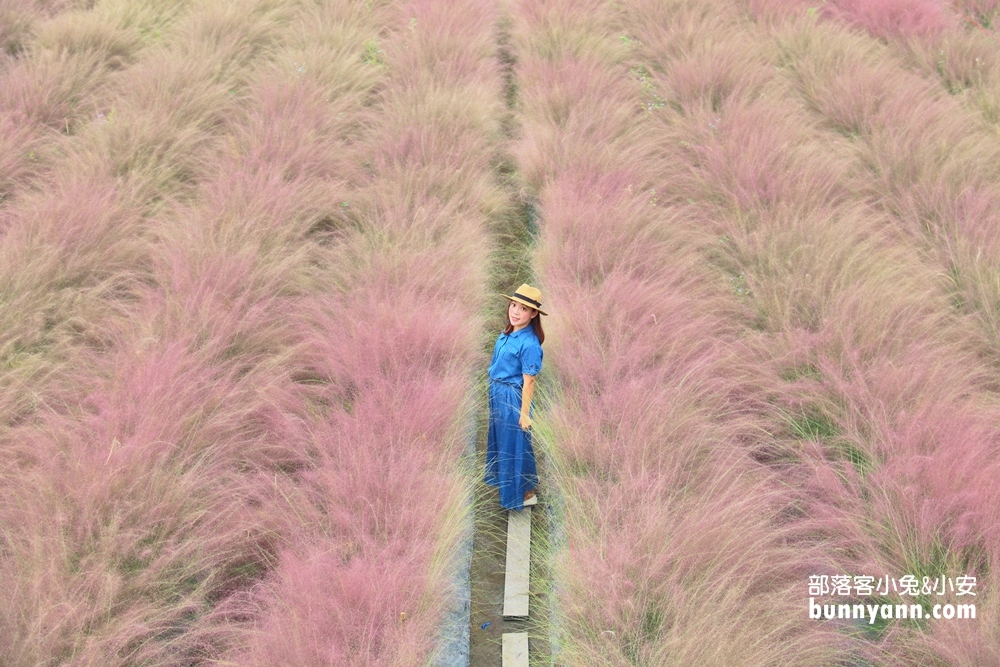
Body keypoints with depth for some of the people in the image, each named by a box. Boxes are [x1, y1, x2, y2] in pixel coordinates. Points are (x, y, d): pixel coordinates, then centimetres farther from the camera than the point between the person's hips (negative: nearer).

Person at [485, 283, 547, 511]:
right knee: (499, 438, 25)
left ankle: (524, 493, 24)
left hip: (513, 397, -8)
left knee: (515, 444, 7)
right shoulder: (508, 333, 0)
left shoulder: (529, 343, -25)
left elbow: (528, 382, -21)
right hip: (497, 393, 8)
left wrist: (524, 413, -18)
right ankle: (502, 477, 47)